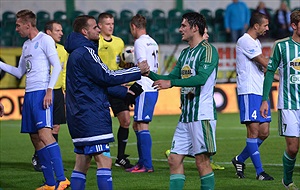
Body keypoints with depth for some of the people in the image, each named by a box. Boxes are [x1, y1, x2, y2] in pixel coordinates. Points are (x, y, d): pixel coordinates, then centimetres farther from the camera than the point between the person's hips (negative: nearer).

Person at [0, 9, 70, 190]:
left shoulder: (45, 40, -4)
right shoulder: (26, 45, 20)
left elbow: (57, 66, -11)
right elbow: (19, 72, 27)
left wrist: (49, 90, -18)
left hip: (41, 93, -9)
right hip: (29, 94, 9)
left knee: (44, 133, -21)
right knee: (35, 139, 5)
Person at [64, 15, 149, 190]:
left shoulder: (76, 53, 19)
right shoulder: (85, 52, -12)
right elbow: (106, 76, -16)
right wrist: (138, 71, -9)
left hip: (79, 115, 10)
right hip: (91, 116, -10)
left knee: (82, 164, 11)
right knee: (104, 161, -12)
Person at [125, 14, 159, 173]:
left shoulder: (140, 42, -10)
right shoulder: (153, 43, 17)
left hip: (144, 89, -9)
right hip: (152, 88, 9)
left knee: (142, 125, -8)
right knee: (137, 125, 15)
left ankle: (147, 165, -10)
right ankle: (142, 162, 18)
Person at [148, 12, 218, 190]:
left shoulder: (208, 50, -8)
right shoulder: (185, 53, 19)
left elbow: (201, 78, -22)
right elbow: (172, 77, 22)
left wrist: (171, 83, -24)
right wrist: (149, 74, 8)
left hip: (202, 114, -9)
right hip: (186, 115, 9)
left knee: (202, 160, -6)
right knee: (175, 159, 4)